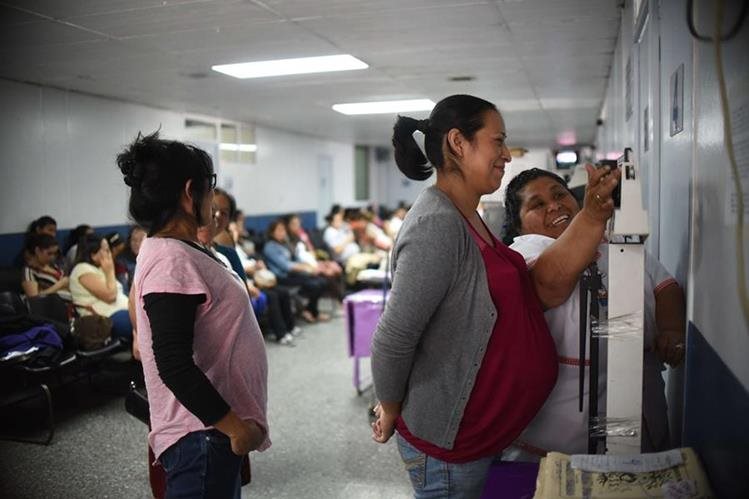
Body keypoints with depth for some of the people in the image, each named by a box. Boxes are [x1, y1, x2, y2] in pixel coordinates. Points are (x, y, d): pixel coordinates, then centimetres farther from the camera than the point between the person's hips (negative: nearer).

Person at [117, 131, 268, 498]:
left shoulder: (177, 251, 9)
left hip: (210, 428, 10)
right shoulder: (172, 261, -22)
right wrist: (235, 426, -22)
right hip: (202, 433, -10)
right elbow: (175, 365, -27)